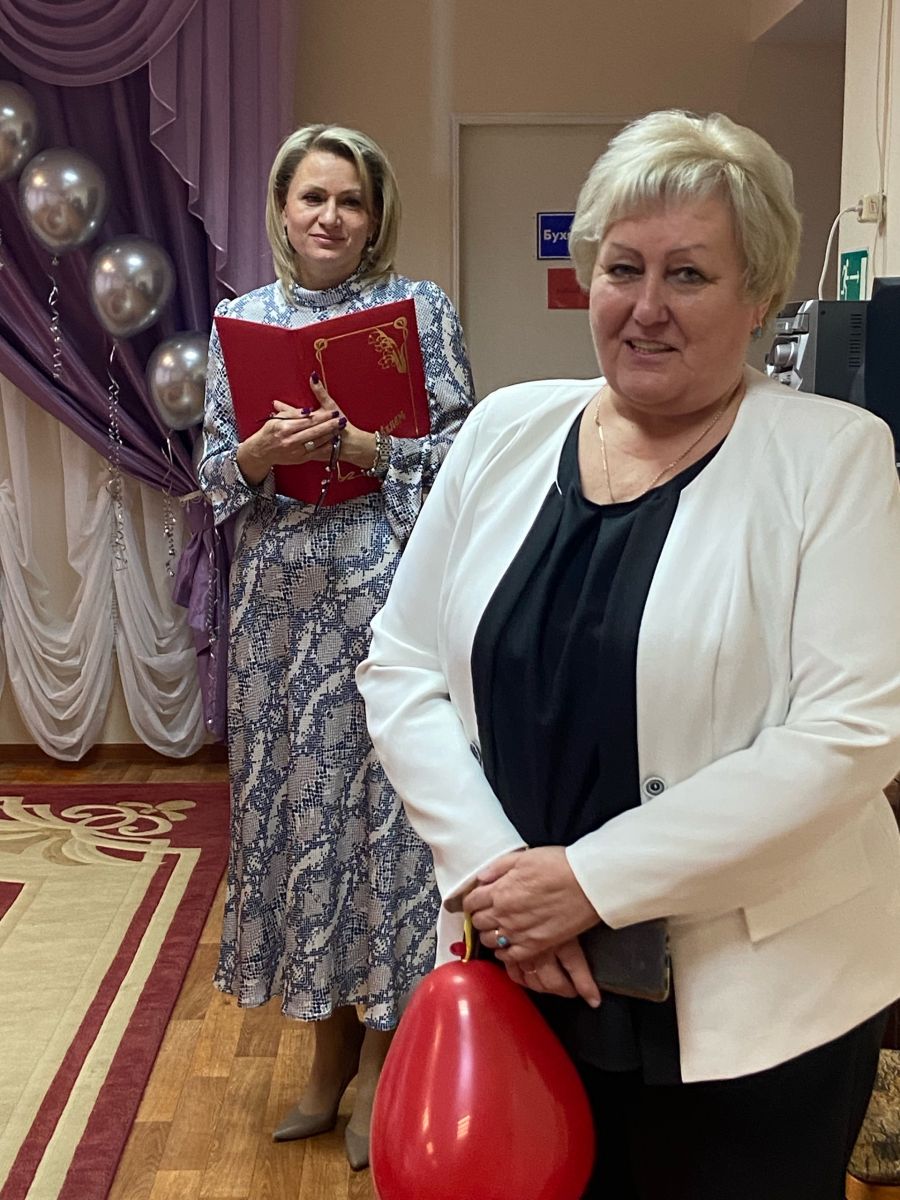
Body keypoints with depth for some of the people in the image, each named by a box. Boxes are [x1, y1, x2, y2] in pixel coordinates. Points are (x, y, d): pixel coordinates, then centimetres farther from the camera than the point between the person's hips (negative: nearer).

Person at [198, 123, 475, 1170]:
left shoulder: (420, 309, 1)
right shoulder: (240, 320, 9)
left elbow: (461, 453, -3)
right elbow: (214, 471, 7)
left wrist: (360, 445, -17)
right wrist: (262, 451, -13)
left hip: (388, 592, -3)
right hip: (280, 599, 3)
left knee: (383, 794, 1)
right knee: (295, 796, 8)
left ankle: (381, 1054, 18)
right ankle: (331, 1042, 27)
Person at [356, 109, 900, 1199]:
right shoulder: (505, 431, 1)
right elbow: (401, 669, 1)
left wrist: (593, 879, -19)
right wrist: (490, 868, -13)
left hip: (755, 1008, -3)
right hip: (524, 976, 3)